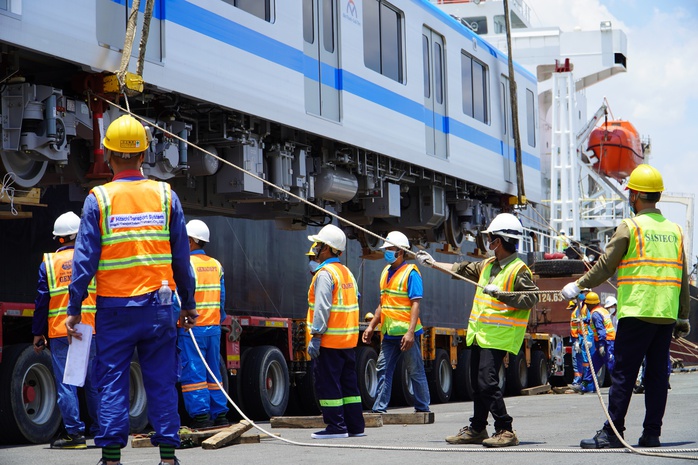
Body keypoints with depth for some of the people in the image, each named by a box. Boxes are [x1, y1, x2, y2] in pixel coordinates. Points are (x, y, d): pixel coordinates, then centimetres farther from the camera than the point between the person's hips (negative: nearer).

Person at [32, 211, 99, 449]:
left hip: (59, 331, -1)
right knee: (94, 384, 10)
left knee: (66, 383, 1)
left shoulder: (49, 262, 2)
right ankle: (101, 431, 15)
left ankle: (74, 432, -1)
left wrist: (38, 333, 8)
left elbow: (42, 301, 2)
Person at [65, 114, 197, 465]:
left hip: (115, 307, -1)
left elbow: (85, 259, -5)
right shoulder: (166, 196, 2)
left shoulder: (98, 199, -4)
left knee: (112, 382, 5)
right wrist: (188, 304, 14)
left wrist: (74, 309, 0)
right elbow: (181, 258, 5)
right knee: (162, 383, 7)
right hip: (158, 307, 2)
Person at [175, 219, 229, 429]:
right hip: (214, 327, 6)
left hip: (192, 329, -6)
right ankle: (219, 415, 12)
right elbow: (221, 298, 12)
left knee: (193, 372, -3)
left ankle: (200, 415, -6)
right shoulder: (216, 265, 11)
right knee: (212, 372, 12)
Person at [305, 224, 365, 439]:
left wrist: (315, 336, -20)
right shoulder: (347, 272, 16)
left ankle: (336, 426, -4)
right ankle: (355, 425, 15)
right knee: (348, 383, 12)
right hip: (348, 340, 9)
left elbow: (322, 308, -19)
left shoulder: (325, 274, -12)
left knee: (327, 383, -4)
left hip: (329, 340, -9)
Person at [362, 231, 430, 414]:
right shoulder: (386, 272, 14)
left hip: (406, 334, -8)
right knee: (383, 370, 6)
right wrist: (371, 326, 17)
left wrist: (410, 332, -22)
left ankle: (422, 408, 10)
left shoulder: (410, 273, -9)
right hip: (389, 333, 8)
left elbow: (416, 304, -15)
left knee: (416, 371, 2)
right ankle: (379, 408, 9)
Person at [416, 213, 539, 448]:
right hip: (479, 333, 9)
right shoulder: (486, 265, 16)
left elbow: (531, 298, -18)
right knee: (477, 383, 13)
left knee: (487, 382, -17)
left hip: (498, 334, -9)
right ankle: (477, 429, 23)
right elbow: (461, 270, 27)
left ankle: (505, 430, -11)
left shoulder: (519, 270, -10)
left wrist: (500, 294, -23)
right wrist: (432, 263, 30)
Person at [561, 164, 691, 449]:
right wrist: (683, 317, 19)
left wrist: (579, 286, 11)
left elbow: (605, 266, -2)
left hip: (636, 313, -5)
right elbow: (682, 278, 13)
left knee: (623, 373, -3)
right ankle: (652, 433, 8)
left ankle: (612, 433, -3)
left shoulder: (630, 227, -4)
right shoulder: (674, 230, 12)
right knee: (657, 374, 8)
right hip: (666, 315, 5)